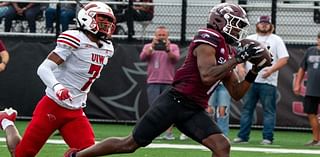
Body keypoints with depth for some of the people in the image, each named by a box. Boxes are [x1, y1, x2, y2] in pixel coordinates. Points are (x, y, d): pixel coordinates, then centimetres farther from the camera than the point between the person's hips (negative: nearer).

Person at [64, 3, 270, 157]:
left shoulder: (225, 52, 16)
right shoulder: (208, 40, -10)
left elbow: (237, 94, 20)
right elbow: (207, 76, -24)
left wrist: (255, 70, 8)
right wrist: (238, 59, -21)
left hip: (194, 110, 8)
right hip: (174, 102, -8)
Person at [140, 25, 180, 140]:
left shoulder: (173, 47, 11)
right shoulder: (148, 46, 13)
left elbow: (175, 58, -7)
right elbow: (143, 57, -6)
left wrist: (168, 50, -25)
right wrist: (152, 47, -21)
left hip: (169, 83, 0)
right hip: (153, 83, 0)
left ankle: (169, 133, 1)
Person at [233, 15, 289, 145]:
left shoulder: (276, 40, 5)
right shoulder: (249, 39, 15)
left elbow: (284, 59, -3)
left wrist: (271, 70, -17)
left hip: (268, 82, -3)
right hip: (250, 81, 3)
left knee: (269, 110, -5)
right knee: (246, 109, 4)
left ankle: (267, 138, -3)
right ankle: (242, 136, 7)